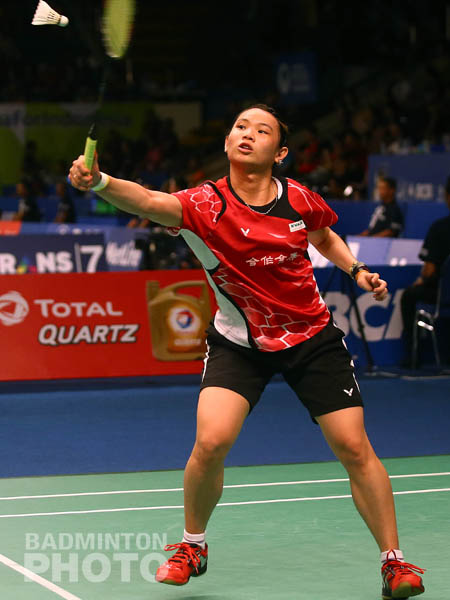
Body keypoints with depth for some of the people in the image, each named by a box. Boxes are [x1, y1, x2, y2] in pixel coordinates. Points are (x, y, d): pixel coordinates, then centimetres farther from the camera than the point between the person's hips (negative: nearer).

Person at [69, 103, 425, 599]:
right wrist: (100, 182, -60)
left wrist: (356, 270, -1)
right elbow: (148, 201, -42)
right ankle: (192, 546, 10)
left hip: (313, 338, 2)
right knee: (210, 443, -18)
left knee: (354, 449, -3)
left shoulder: (300, 200, -9)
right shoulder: (207, 204, -20)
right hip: (240, 343, -2)